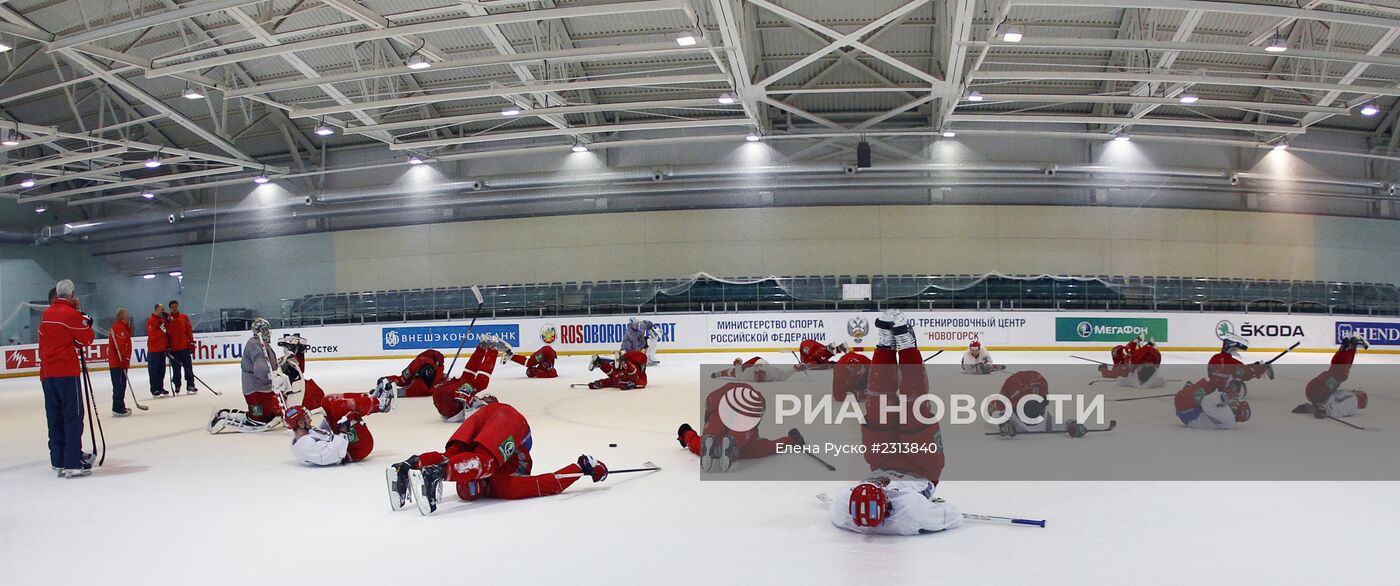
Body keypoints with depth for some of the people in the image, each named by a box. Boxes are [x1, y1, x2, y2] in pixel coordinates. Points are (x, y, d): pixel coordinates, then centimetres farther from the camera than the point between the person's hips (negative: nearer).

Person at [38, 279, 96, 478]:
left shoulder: (46, 314, 11)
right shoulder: (72, 314, -9)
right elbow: (87, 339, -4)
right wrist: (87, 325, 11)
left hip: (47, 373, 7)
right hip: (67, 372, -7)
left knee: (55, 418, 12)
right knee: (73, 417, -5)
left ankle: (58, 461, 18)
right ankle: (72, 464, -9)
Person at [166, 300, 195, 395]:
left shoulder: (184, 317, 7)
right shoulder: (167, 319, 1)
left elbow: (189, 331, 8)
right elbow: (167, 332, -2)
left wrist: (192, 344, 5)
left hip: (185, 347, 1)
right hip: (173, 348, -1)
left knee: (188, 367, 1)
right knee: (176, 369, 6)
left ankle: (190, 385, 5)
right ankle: (177, 386, 15)